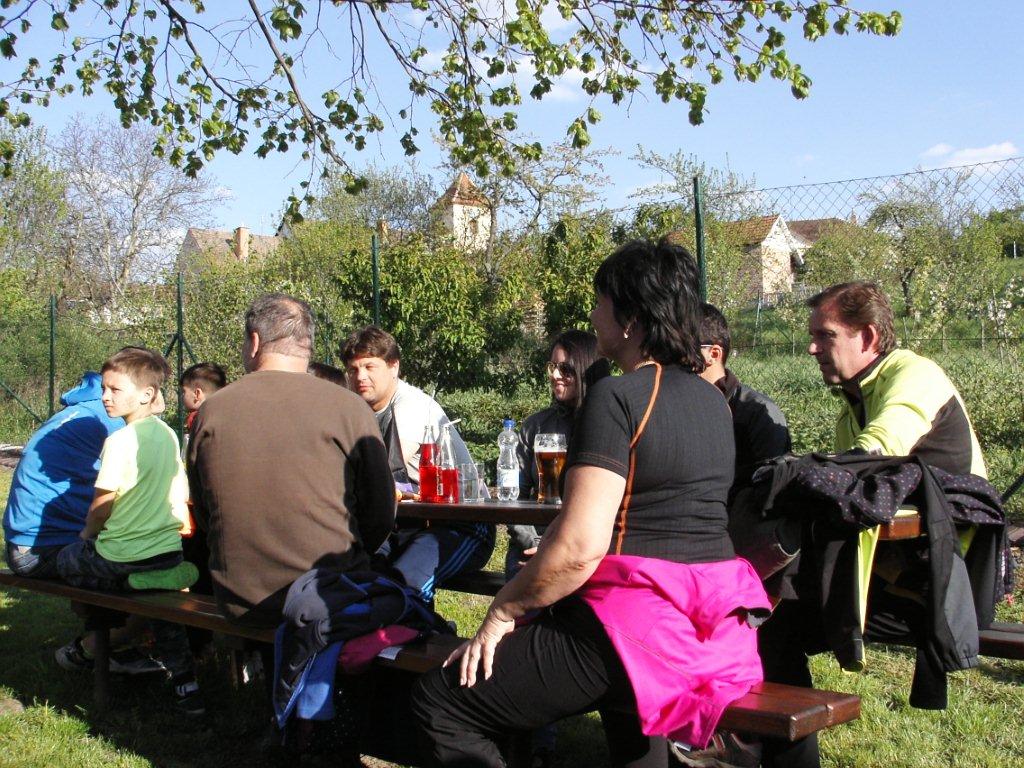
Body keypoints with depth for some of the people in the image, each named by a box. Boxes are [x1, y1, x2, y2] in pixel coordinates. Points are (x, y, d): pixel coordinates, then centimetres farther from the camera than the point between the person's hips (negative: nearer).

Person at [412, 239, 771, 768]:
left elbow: (580, 546, -22)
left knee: (438, 703, -2)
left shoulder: (616, 397, -15)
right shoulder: (711, 399, 12)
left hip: (639, 625, -9)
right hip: (718, 624, 10)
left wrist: (503, 611, -7)